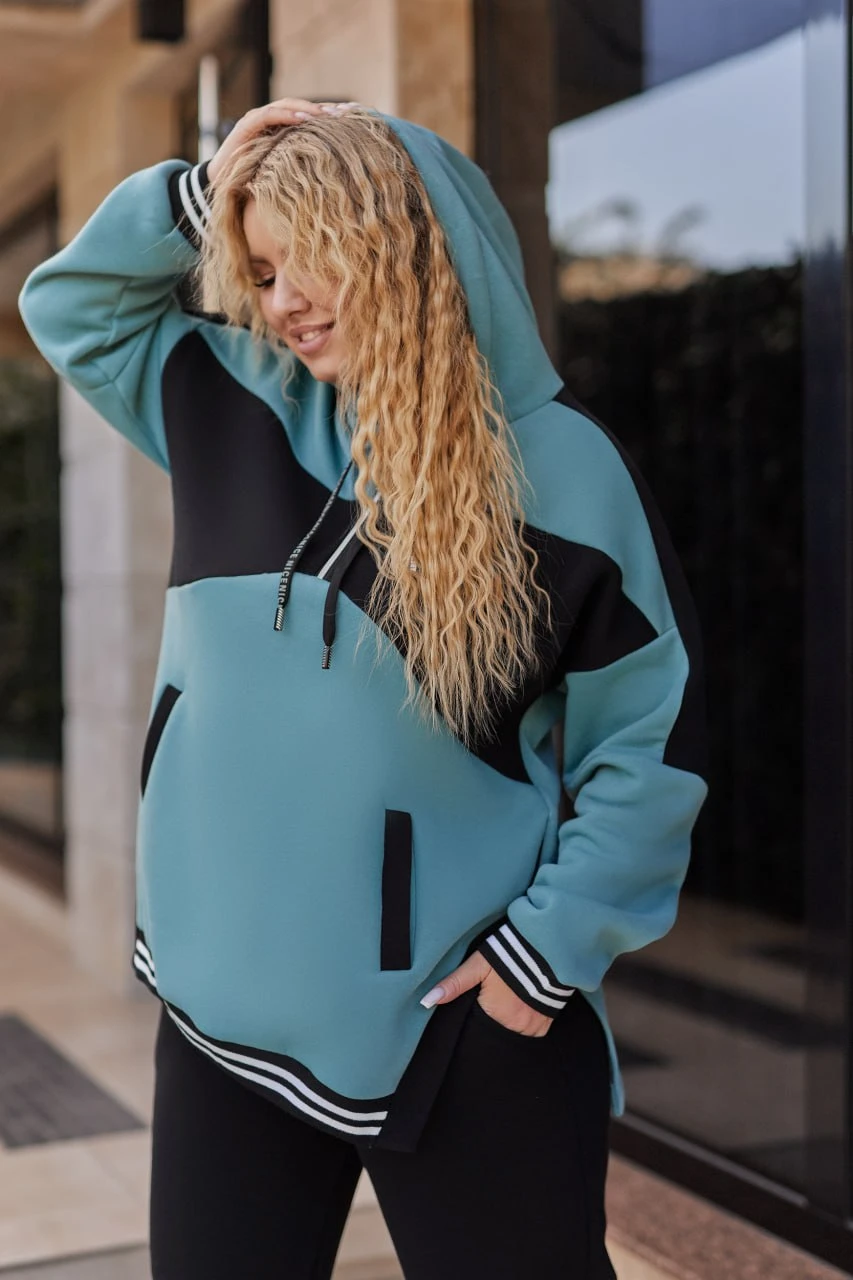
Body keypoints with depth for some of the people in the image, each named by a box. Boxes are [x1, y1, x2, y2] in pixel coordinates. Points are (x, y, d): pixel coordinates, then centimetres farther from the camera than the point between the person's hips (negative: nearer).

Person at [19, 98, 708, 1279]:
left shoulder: (560, 469, -8)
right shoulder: (235, 401, 4)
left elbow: (654, 738, -4)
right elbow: (71, 299, 18)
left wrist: (557, 942, -8)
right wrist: (200, 196, 1)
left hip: (460, 1027, -4)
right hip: (224, 1006, 4)